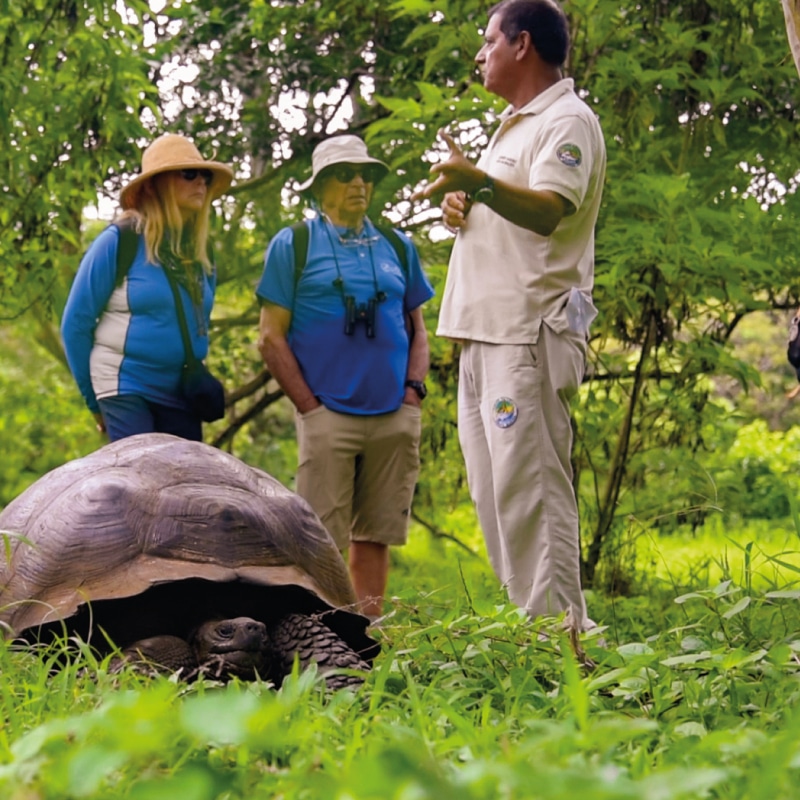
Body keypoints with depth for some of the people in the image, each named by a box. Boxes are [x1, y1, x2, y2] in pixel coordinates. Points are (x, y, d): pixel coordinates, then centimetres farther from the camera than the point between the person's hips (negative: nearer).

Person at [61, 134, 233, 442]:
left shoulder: (200, 255, 9)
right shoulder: (118, 242, -7)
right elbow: (75, 323, -3)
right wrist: (94, 399, 3)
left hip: (181, 395, 6)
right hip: (126, 390, -6)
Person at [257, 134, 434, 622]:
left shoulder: (398, 247, 16)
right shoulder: (292, 246, 4)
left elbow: (418, 329, 21)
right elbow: (271, 338, 0)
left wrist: (413, 391, 5)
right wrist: (310, 407, -6)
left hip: (395, 417, 4)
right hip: (329, 414, -4)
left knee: (376, 535, 6)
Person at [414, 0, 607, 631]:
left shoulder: (568, 121, -7)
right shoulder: (513, 127, 24)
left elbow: (550, 210, -25)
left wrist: (479, 181, -42)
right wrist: (461, 205, 11)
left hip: (530, 334, -10)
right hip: (486, 333, 10)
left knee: (530, 487, -15)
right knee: (495, 492, 10)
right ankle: (530, 626, 15)